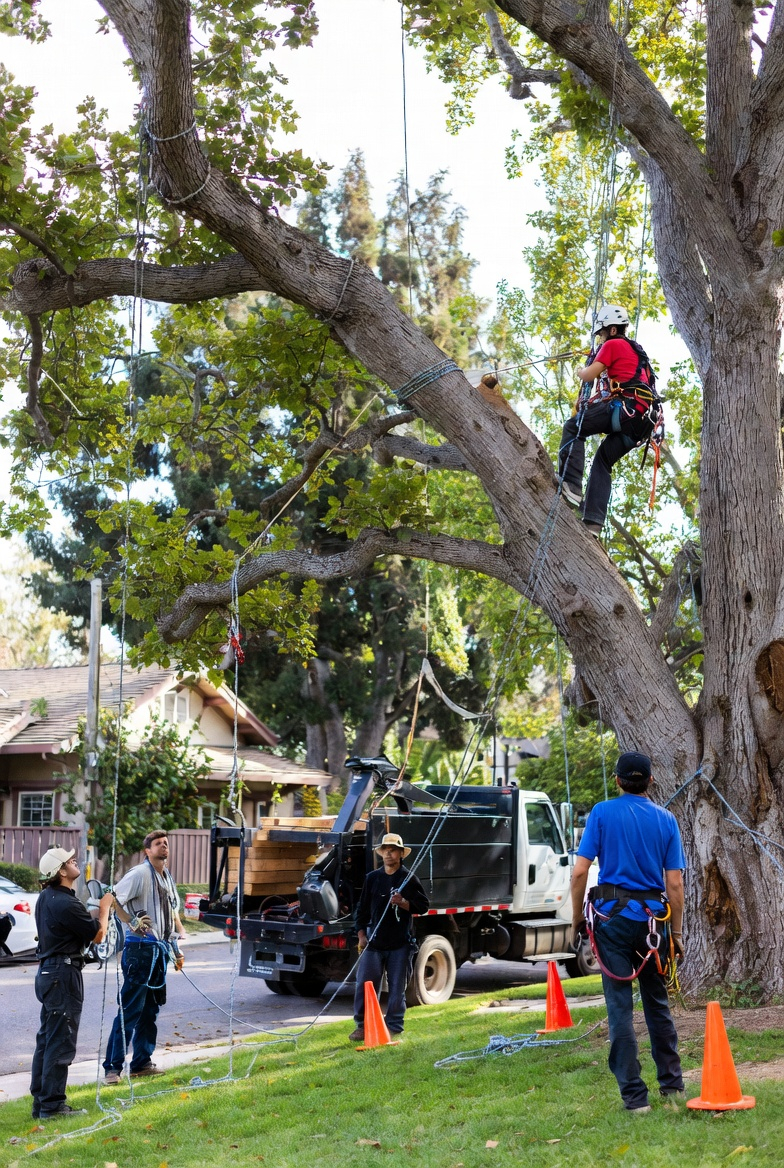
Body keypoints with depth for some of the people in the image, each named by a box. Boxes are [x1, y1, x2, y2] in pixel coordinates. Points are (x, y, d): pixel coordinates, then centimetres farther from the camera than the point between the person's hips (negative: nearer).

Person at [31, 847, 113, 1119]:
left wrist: (95, 910, 8)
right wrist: (104, 908, 3)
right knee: (60, 1043, -4)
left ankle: (40, 1102, 20)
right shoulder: (65, 903, -21)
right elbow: (97, 935, -12)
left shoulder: (46, 897, 9)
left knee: (46, 1040, 14)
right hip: (63, 974, -10)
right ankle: (52, 1105, 0)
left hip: (48, 971, 10)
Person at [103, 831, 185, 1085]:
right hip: (140, 949, -8)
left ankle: (142, 1062, 23)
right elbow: (112, 898, -20)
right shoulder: (140, 873, -11)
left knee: (150, 1009, 14)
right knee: (129, 1010, -8)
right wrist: (132, 923, -22)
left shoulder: (167, 876, 15)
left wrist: (177, 948, 21)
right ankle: (113, 1067, -3)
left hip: (160, 950, 8)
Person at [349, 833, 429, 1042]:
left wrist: (403, 903, -16)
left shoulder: (408, 878, 1)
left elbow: (423, 905, 0)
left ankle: (394, 1027, 14)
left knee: (397, 987, 5)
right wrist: (361, 935, 4)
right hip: (374, 942, 2)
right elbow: (363, 908, 11)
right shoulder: (372, 878, 8)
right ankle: (363, 1026, 8)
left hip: (400, 944, -2)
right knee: (364, 984, -1)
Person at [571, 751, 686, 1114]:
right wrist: (676, 933, 8)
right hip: (653, 919, 3)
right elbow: (675, 883, 1)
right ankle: (672, 1084, 23)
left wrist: (577, 918, 3)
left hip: (613, 917, -3)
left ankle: (635, 1095, 0)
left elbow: (580, 871, -8)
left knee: (620, 1008, 0)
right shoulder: (666, 820, 4)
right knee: (658, 1003, 17)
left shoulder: (603, 813, -2)